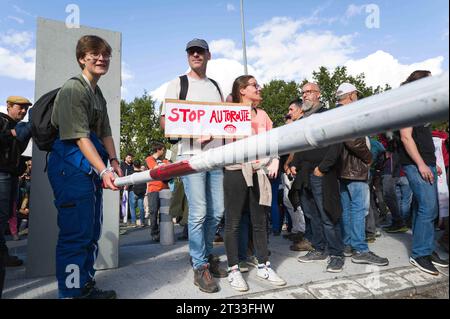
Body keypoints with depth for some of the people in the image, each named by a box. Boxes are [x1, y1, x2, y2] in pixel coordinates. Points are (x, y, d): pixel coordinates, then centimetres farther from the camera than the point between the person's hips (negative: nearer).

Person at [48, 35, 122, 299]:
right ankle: (71, 292, 7)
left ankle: (86, 287, 29)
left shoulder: (98, 94, 19)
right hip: (72, 168, -10)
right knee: (76, 234, -7)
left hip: (93, 167, 10)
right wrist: (104, 170, -26)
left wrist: (114, 162, 2)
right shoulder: (74, 89, -10)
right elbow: (80, 137, -19)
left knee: (92, 233, 15)